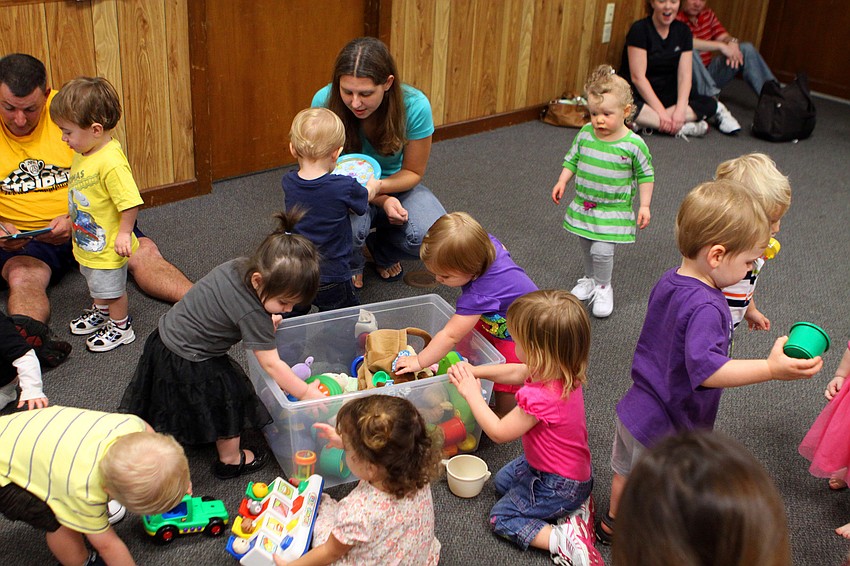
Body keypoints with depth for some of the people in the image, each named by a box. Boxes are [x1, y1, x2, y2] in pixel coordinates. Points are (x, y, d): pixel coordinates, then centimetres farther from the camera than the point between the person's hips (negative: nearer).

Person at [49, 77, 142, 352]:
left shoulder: (110, 162, -33)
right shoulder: (83, 153, -2)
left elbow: (130, 201, -31)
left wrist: (123, 233, -26)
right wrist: (72, 221, 20)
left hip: (107, 246, -9)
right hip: (87, 240, 9)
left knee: (112, 288, 11)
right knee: (97, 284, 31)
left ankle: (121, 327, 31)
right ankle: (100, 312, 53)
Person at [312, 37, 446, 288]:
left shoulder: (415, 106, -25)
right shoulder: (324, 101, -24)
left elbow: (413, 172, -9)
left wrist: (378, 187, -32)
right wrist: (382, 201, -27)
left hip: (396, 184, 2)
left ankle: (382, 249, 10)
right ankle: (350, 265, 5)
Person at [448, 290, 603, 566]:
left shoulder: (539, 398, -40)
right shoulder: (565, 370, -14)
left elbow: (499, 433, -23)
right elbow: (515, 371, 5)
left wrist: (472, 393, -15)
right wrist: (474, 371, -2)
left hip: (559, 484, -8)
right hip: (574, 468, 8)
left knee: (500, 517, 5)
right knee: (502, 481, 26)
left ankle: (562, 540, -7)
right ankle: (574, 506, 14)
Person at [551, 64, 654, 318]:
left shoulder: (634, 144, -16)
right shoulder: (585, 134, -6)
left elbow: (646, 175, -4)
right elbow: (572, 159, 9)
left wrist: (644, 205, -7)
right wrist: (562, 182, -2)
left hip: (614, 209, -4)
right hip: (583, 204, 5)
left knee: (602, 250, -13)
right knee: (586, 246, 18)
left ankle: (603, 287, 13)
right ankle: (589, 279, 43)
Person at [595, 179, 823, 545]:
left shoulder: (668, 281, -2)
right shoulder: (705, 307, -32)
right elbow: (705, 369, -42)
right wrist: (770, 369, -48)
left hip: (633, 408, 9)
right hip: (664, 427, -9)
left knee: (626, 472, 31)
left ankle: (612, 523, 53)